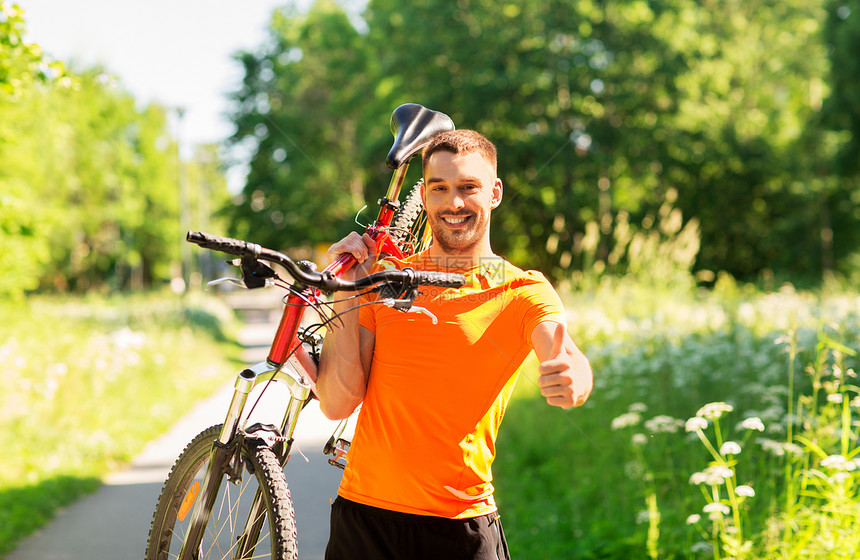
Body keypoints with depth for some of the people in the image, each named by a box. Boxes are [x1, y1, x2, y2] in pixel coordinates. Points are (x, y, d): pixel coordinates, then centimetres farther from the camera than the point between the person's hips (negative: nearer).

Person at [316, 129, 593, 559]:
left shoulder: (523, 292, -1)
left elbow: (565, 355, -22)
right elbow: (336, 404, -2)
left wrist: (571, 378, -45)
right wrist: (346, 295, -10)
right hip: (363, 514, 2)